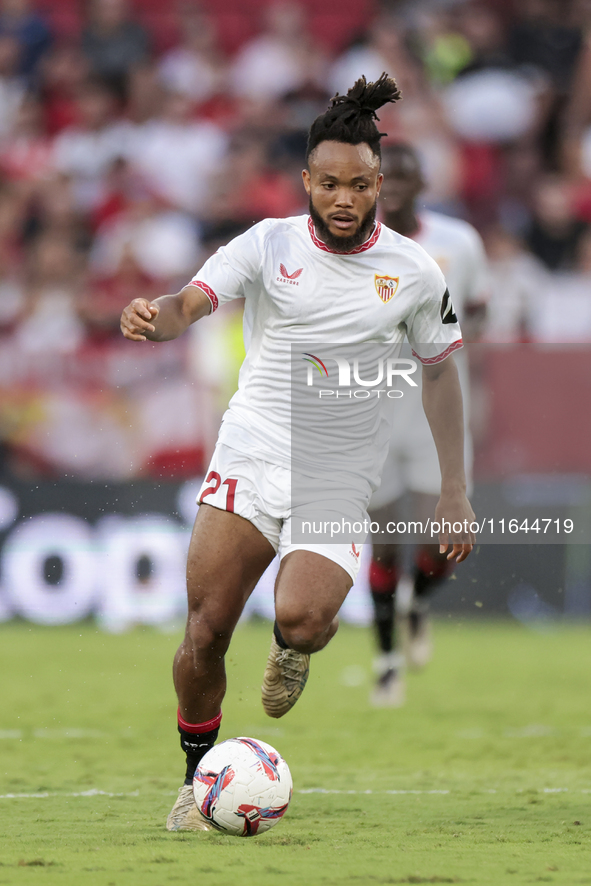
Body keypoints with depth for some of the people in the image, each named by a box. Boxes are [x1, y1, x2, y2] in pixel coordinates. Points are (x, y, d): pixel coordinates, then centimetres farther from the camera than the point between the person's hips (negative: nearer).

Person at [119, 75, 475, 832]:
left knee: (302, 617, -26)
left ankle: (293, 650, 13)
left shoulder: (414, 272, 0)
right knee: (205, 632, -7)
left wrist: (455, 490, 8)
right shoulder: (269, 244, -3)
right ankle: (198, 777, 16)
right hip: (249, 458, 1)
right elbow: (189, 304, -14)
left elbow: (440, 368, 12)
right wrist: (153, 319, -40)